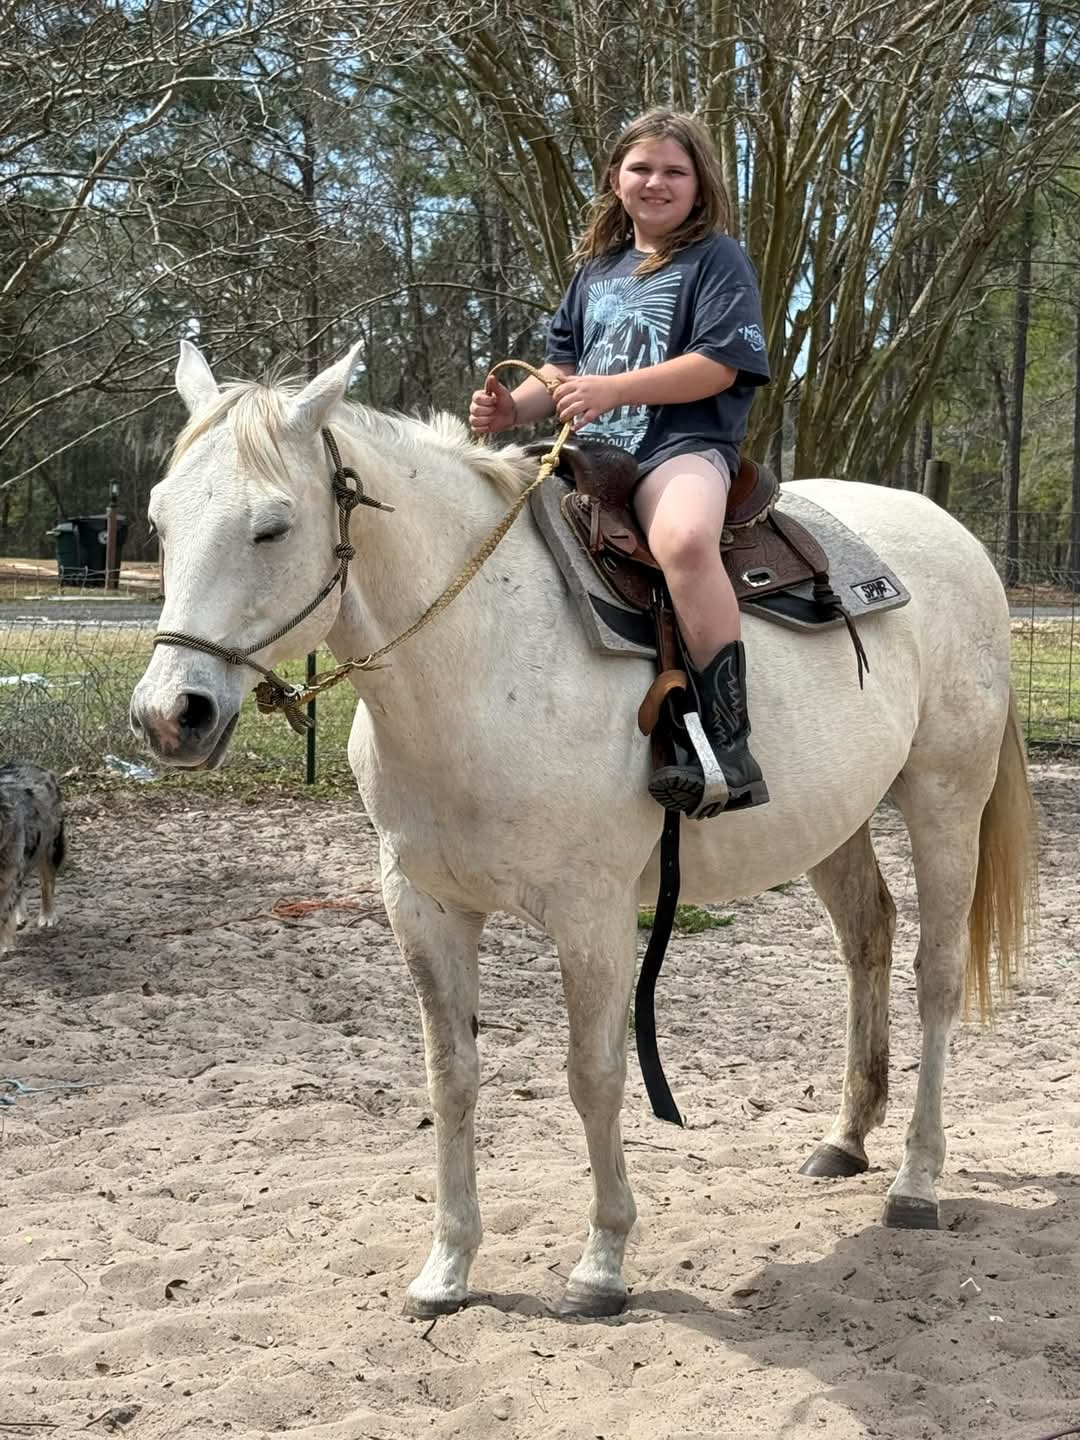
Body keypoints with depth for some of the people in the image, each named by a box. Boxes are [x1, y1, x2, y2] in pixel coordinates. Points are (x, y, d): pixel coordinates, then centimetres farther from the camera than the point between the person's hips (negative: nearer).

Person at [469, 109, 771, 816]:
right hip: (595, 447, 8)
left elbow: (718, 364, -11)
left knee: (682, 539, -39)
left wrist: (613, 389, -19)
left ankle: (727, 747, -40)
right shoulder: (597, 269, 24)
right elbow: (565, 367, 26)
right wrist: (512, 407, 5)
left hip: (684, 443, -8)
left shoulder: (717, 259, 2)